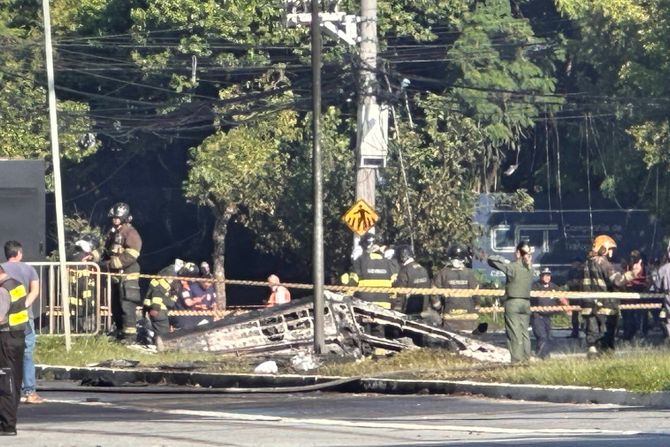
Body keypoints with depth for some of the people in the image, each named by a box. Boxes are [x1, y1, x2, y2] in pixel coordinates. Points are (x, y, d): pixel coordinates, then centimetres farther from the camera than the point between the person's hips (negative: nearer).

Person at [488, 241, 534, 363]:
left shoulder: (512, 267, -12)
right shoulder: (529, 268, 4)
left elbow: (490, 260, -7)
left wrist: (504, 260, 4)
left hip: (513, 302, -6)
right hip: (526, 303, 6)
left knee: (514, 333, -4)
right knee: (524, 332, 12)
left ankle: (517, 360, -8)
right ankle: (526, 359, 12)